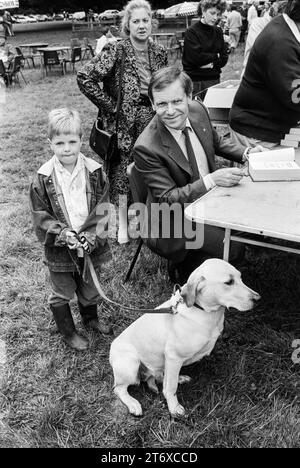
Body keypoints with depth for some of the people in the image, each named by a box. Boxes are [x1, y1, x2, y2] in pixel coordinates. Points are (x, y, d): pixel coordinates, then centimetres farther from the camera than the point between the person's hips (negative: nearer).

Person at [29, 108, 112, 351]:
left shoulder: (95, 172, -9)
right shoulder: (43, 178, -12)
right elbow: (40, 215, -8)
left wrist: (92, 236, -19)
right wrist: (62, 234, -21)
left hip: (90, 244, 2)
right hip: (59, 247, -1)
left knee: (90, 287, 23)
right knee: (62, 292, 14)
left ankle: (91, 319, 50)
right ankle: (68, 332, 36)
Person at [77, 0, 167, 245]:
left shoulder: (159, 52, 6)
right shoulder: (116, 51, -11)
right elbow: (85, 78, -17)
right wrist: (110, 106, -13)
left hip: (152, 120, 4)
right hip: (123, 123, -4)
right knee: (122, 172, 2)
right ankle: (123, 224, 17)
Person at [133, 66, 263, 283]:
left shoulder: (198, 110, -6)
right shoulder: (146, 148, -26)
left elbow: (217, 141, 14)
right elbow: (167, 200, -22)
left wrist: (246, 153, -3)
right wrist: (211, 180, -31)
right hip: (175, 219, -7)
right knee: (233, 248, -21)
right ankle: (184, 267, 6)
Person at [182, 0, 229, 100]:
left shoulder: (218, 31, 10)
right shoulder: (191, 32, -6)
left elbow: (224, 58, 7)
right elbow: (197, 57, -15)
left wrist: (211, 64, -10)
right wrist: (215, 56, -2)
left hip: (214, 79, 5)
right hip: (195, 81, -5)